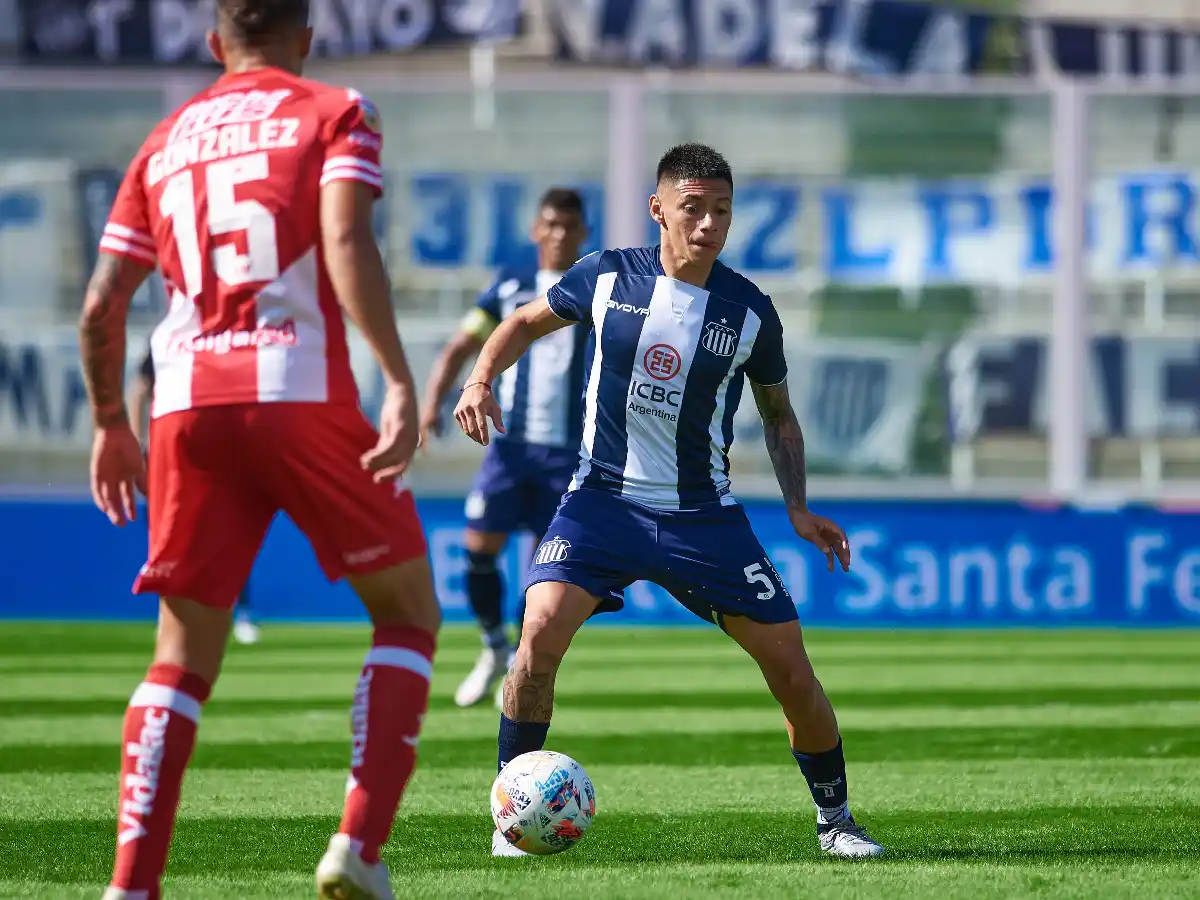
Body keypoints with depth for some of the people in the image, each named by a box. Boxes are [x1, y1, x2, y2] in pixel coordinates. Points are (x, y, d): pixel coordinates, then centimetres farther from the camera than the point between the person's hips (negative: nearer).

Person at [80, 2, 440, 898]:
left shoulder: (166, 142, 20)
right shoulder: (335, 114, 8)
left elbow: (102, 304, 16)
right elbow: (346, 243, -11)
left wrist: (111, 424, 29)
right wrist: (400, 382, -17)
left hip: (188, 408, 4)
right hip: (303, 394, -4)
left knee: (184, 658, 11)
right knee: (408, 617, 12)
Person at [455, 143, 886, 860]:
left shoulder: (750, 312, -2)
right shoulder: (608, 277, -5)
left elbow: (779, 415, 13)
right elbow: (527, 323, 12)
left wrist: (799, 507, 2)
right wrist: (482, 379, -6)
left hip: (702, 515, 1)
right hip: (604, 499, -1)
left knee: (790, 667, -3)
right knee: (541, 631, -24)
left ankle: (836, 820, 19)